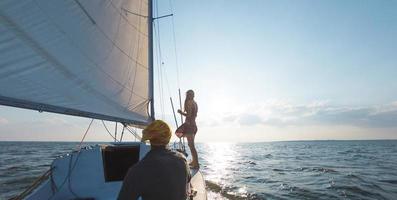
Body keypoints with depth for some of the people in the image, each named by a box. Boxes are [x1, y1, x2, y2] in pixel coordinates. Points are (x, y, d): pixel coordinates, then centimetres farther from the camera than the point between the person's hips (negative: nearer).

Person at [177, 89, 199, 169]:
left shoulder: (189, 102, -13)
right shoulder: (195, 103, 15)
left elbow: (189, 115, -20)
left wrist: (181, 112, -6)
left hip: (189, 125, -10)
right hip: (193, 125, 10)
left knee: (191, 145, -6)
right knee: (191, 144, 19)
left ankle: (196, 164, -3)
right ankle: (194, 161, 28)